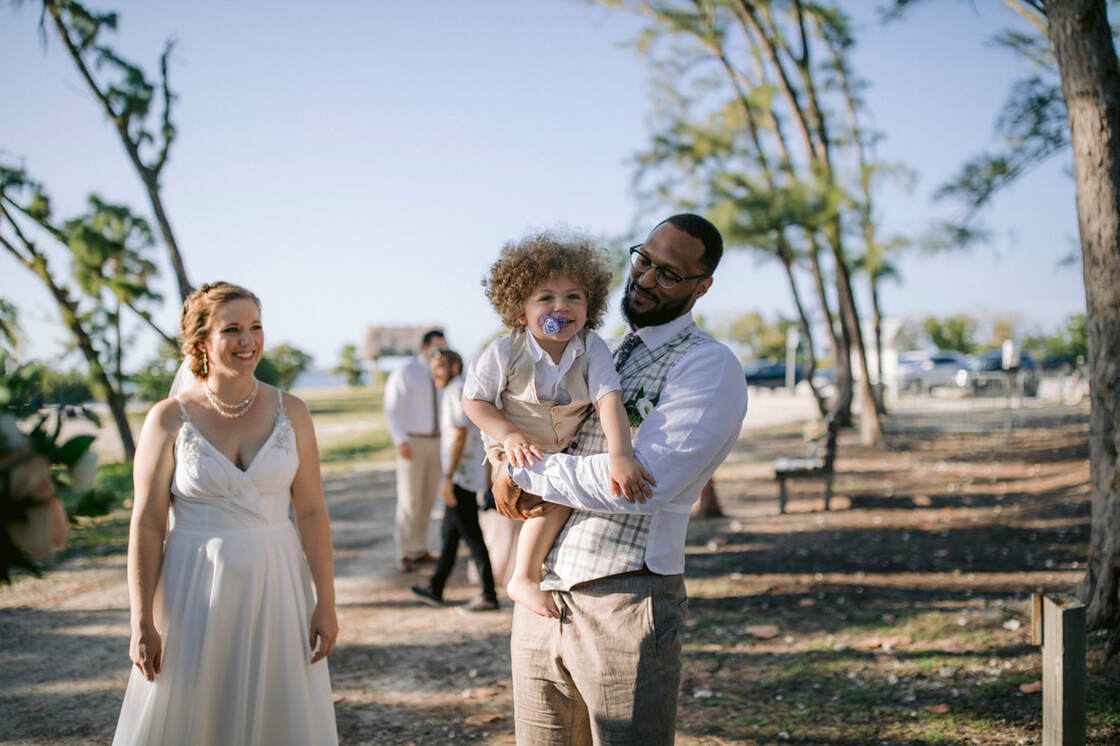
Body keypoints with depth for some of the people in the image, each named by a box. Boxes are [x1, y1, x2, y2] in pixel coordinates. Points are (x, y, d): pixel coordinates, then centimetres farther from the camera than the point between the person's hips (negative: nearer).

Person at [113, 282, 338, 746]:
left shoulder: (290, 412, 0)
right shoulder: (170, 419, -6)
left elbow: (311, 512, 1)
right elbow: (146, 526, -5)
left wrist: (326, 602, -3)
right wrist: (141, 624, -8)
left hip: (274, 586, 2)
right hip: (195, 593, -2)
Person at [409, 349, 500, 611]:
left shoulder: (456, 392, -13)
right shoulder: (463, 390, 18)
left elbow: (460, 436, -22)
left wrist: (447, 477, -22)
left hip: (461, 475, -11)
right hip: (464, 478, 11)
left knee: (471, 534, -7)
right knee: (450, 532, 15)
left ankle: (489, 596, -4)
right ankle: (435, 589, 23)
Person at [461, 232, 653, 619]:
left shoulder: (592, 348, -16)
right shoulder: (505, 353, -21)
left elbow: (608, 398, -27)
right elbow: (473, 400, -11)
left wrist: (619, 454, -41)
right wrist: (509, 435, -27)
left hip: (569, 452, 5)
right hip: (521, 454, -5)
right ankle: (523, 579, -11)